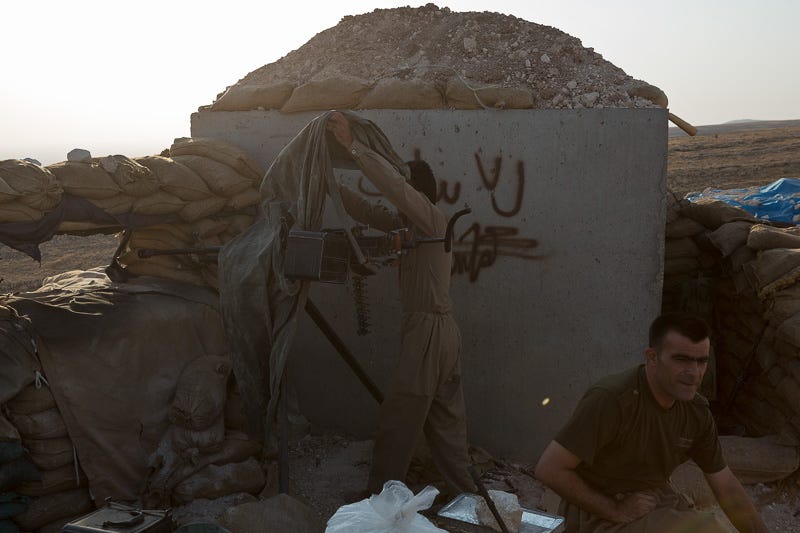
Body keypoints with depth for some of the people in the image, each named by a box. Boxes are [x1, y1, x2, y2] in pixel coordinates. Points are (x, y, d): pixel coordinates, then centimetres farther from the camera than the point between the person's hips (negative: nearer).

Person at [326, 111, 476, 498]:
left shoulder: (430, 219, -11)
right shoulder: (411, 224, 15)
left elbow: (395, 184, -27)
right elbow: (368, 213, 16)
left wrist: (353, 147, -27)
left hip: (429, 331, -10)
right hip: (439, 331, 10)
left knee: (397, 419, -2)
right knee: (446, 421, 15)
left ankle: (380, 497, 8)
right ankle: (463, 495, 24)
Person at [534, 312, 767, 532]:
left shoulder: (697, 412, -2)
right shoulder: (612, 398, -25)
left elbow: (727, 488, 10)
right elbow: (549, 469, -25)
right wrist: (616, 511, -19)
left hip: (659, 505, 8)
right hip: (599, 514, -8)